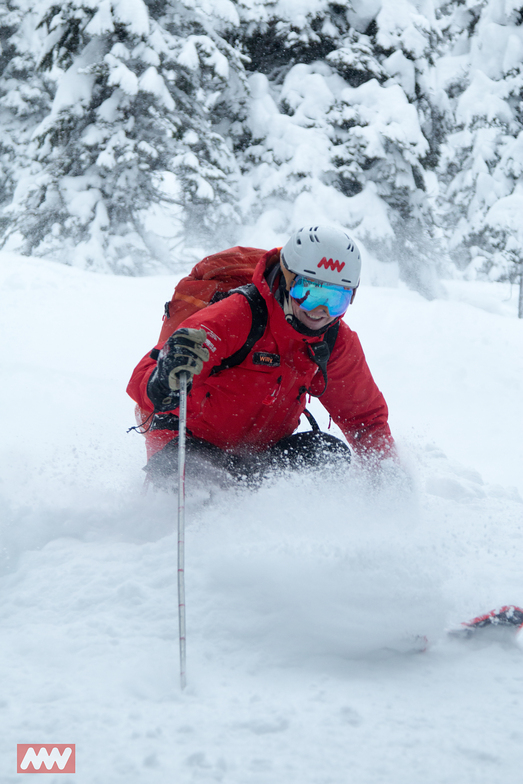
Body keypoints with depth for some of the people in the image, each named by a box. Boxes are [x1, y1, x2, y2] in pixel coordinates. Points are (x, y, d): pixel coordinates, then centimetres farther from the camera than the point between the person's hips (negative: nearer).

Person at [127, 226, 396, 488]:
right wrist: (163, 384, -55)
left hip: (258, 452, 5)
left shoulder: (337, 342, -6)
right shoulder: (240, 316, -26)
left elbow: (366, 414, 12)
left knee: (331, 453, -18)